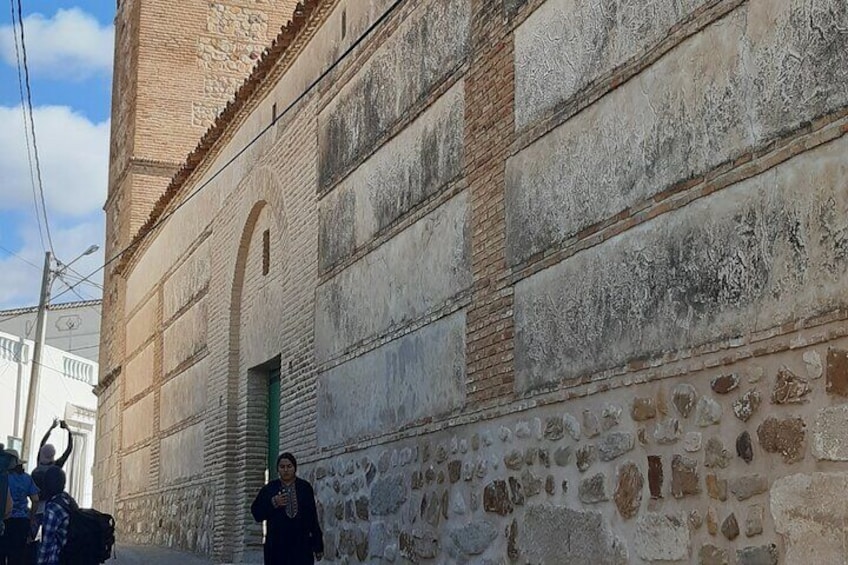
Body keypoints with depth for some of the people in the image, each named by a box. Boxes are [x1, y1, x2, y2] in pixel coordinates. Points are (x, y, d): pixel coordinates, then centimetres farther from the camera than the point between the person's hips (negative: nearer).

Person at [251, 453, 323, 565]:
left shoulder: (305, 487, 7)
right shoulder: (269, 489, 9)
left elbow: (313, 518, 5)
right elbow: (256, 513, 6)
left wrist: (318, 545, 2)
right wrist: (273, 503, -10)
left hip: (301, 545, -1)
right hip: (277, 545, 1)